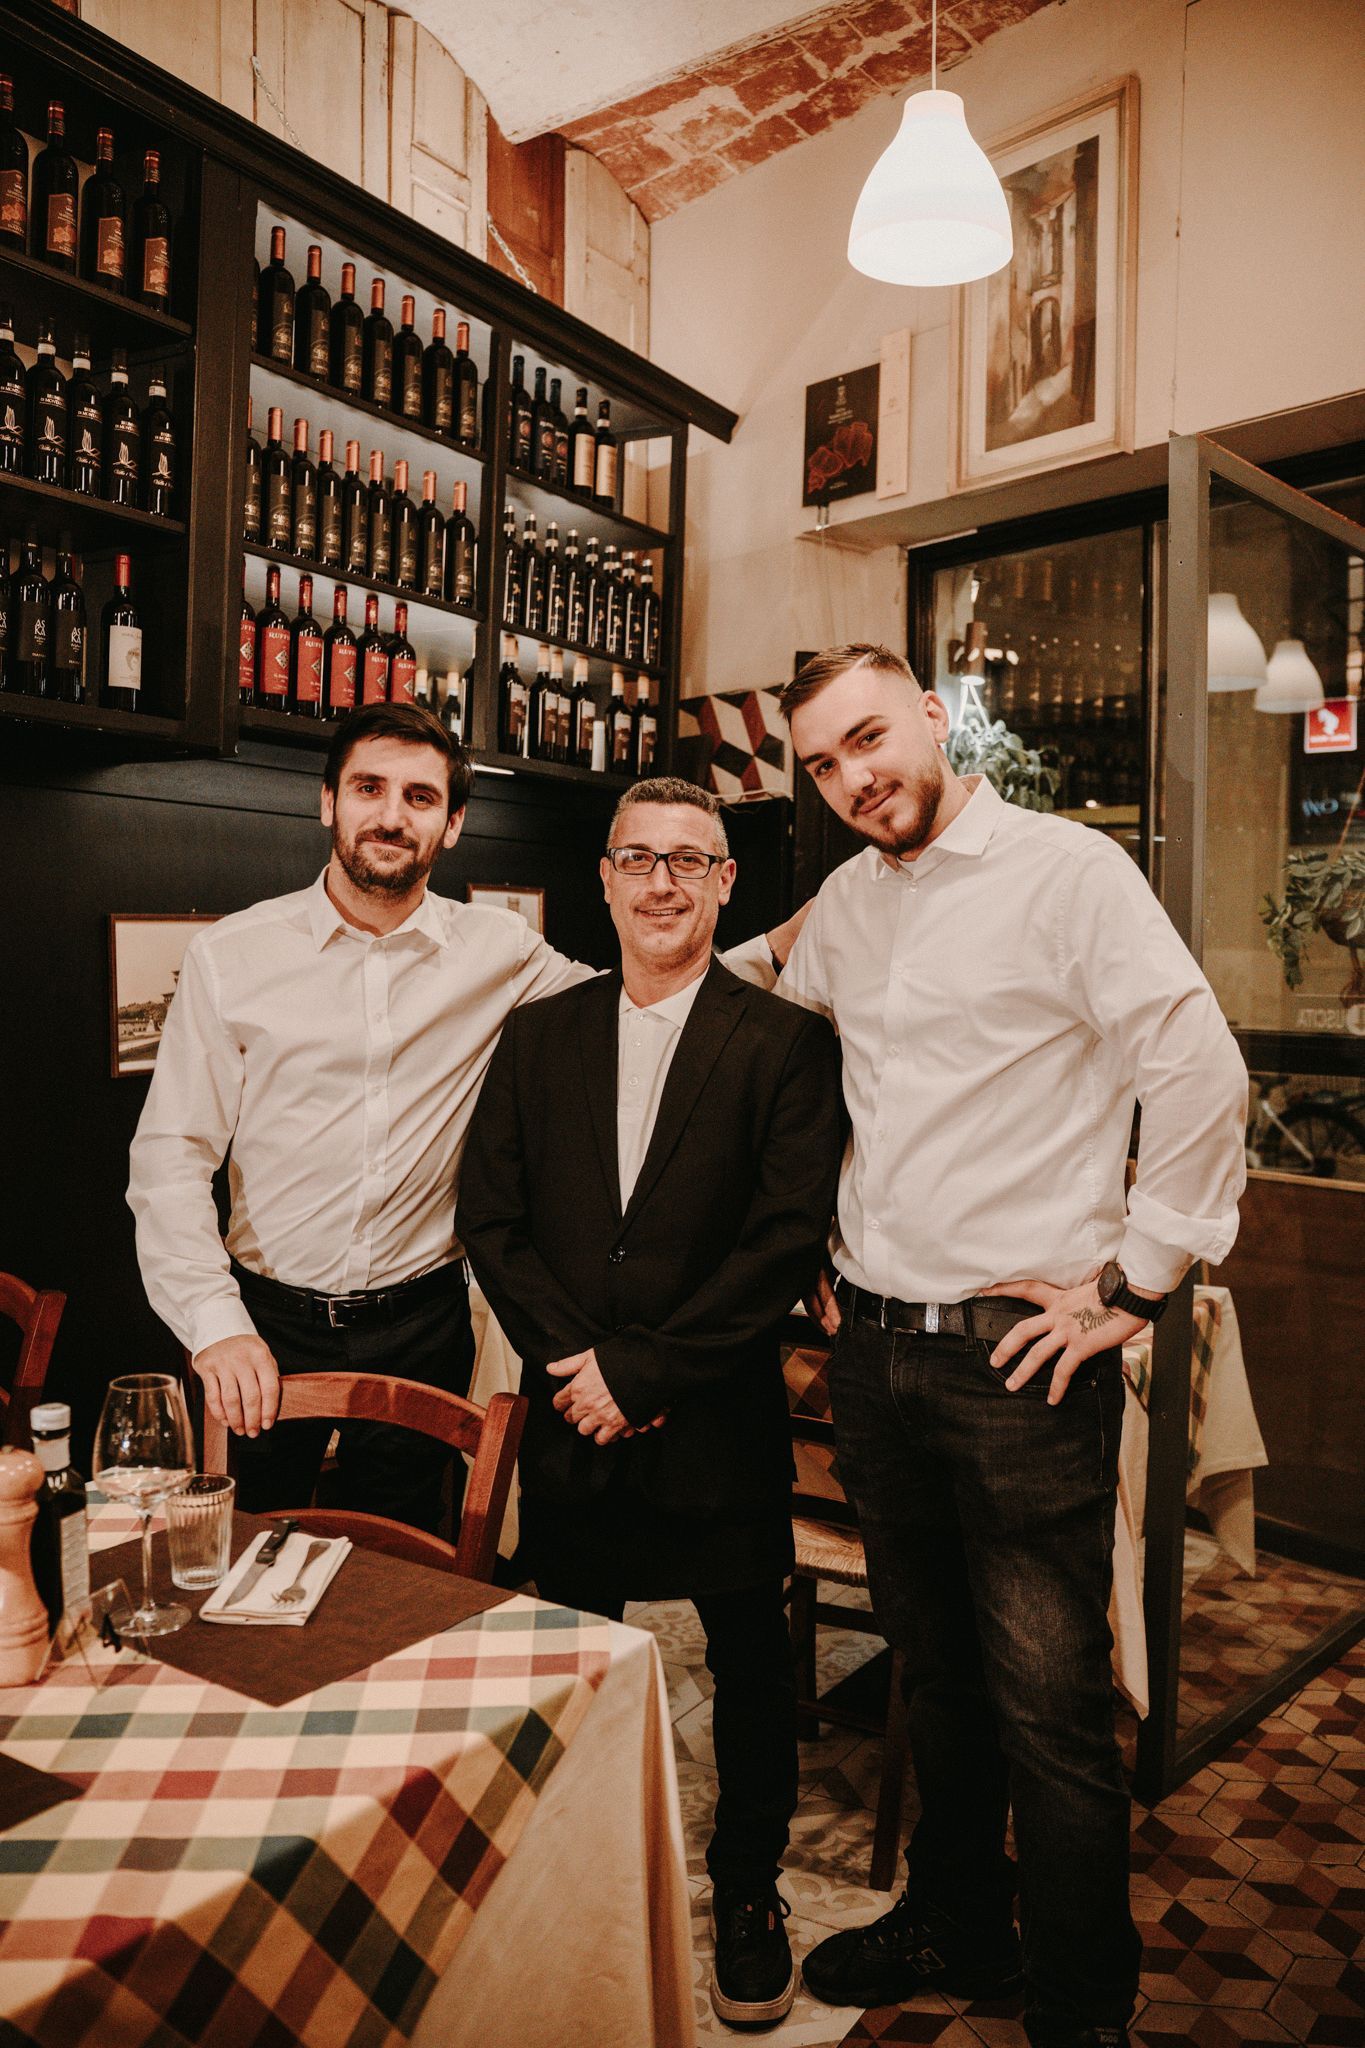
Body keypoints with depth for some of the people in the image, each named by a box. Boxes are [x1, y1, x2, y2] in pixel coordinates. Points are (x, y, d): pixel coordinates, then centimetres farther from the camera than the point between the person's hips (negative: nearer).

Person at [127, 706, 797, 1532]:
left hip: (420, 1329, 1)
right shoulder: (231, 954, -5)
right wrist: (215, 1322, -16)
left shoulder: (497, 950, -1)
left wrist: (784, 943, -2)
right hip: (269, 1322, -1)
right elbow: (171, 1153, -5)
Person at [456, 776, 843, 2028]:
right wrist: (574, 1360, -10)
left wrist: (640, 1370, -15)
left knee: (750, 1663, 13)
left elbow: (789, 1240, -14)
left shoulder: (785, 1045, -7)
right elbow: (489, 1215, 2)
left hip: (719, 1424, -3)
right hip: (571, 1421, 3)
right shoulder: (539, 1036, 5)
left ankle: (748, 1890, 37)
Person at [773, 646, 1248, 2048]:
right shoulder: (843, 904, 10)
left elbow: (1201, 1071, -15)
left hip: (1020, 1355, -6)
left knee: (1050, 1705, 3)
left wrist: (1132, 1284, -13)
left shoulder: (1065, 868, -10)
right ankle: (955, 1929, 41)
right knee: (934, 1669, 21)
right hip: (874, 1351, 6)